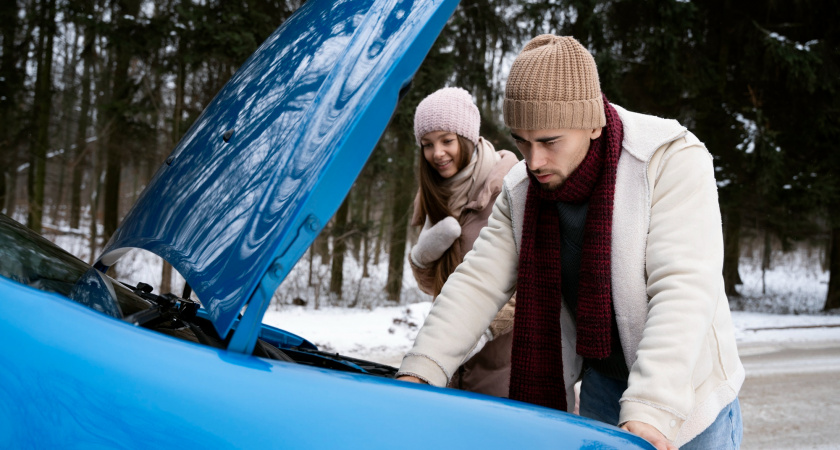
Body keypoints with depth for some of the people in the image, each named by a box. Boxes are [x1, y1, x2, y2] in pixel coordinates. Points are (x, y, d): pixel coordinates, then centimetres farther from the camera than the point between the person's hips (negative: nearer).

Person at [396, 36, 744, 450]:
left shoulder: (674, 160, -22)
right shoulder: (520, 190, -5)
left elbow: (684, 291, -30)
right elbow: (478, 283, -7)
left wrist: (649, 411, -39)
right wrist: (421, 372, -20)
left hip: (687, 394, -4)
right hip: (601, 383, 4)